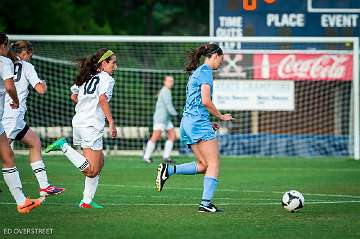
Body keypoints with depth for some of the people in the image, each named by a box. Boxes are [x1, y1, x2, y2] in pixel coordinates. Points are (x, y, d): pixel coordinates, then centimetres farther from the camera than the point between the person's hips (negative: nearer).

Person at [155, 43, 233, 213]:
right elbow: (205, 101, -16)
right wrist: (221, 116, -3)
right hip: (199, 122, -9)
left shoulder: (196, 73, 22)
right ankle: (206, 203, -12)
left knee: (204, 165, 9)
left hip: (186, 121, 9)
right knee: (214, 164, -7)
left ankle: (169, 170, -2)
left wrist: (209, 123, 20)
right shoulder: (206, 71, -8)